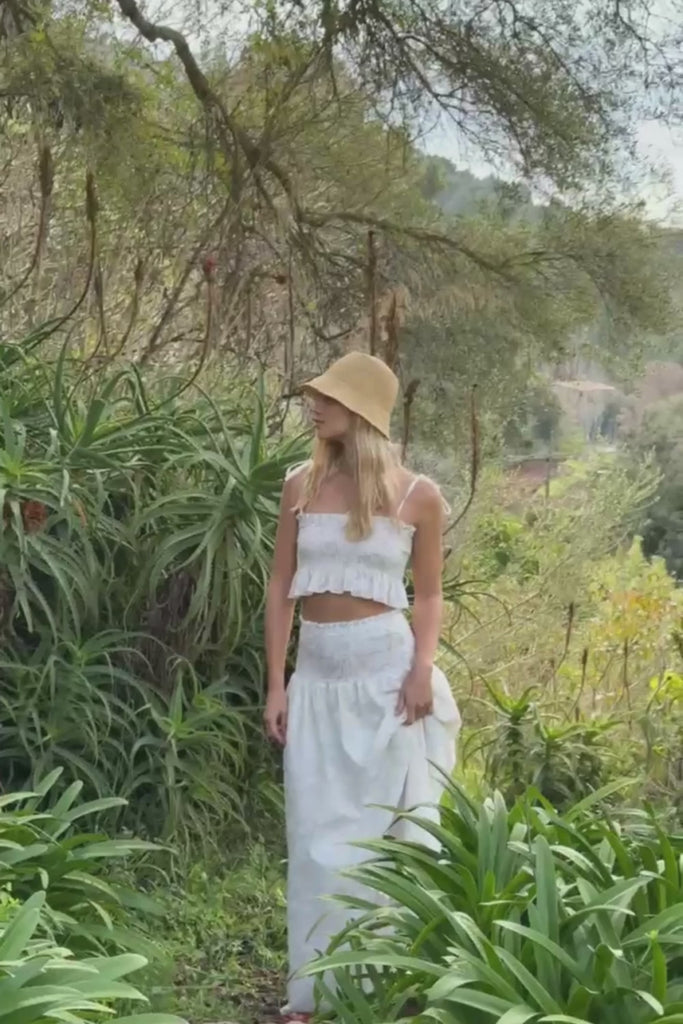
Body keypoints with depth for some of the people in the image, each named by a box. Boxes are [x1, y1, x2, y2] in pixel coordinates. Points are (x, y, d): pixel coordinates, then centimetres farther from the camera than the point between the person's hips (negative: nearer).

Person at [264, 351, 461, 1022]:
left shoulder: (416, 497, -2)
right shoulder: (302, 486, 4)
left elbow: (427, 595, 5)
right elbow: (281, 587, 6)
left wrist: (423, 669, -12)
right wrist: (275, 685, 2)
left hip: (385, 669, -3)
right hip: (318, 676, 3)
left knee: (395, 825, 5)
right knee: (321, 832, 8)